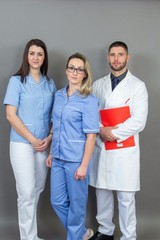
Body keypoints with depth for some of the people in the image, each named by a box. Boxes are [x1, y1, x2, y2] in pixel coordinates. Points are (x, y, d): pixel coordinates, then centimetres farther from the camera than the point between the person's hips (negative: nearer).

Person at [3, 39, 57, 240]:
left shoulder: (50, 84, 8)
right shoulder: (16, 80, -4)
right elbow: (11, 115, -10)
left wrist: (49, 138, -5)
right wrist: (32, 140, -11)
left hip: (44, 144, 5)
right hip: (22, 144, -4)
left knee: (37, 190, 12)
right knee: (26, 192, -3)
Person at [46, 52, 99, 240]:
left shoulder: (89, 100, -12)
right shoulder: (59, 95, 6)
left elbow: (91, 135, -14)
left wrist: (84, 164, -17)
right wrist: (52, 153, 14)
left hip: (76, 159, -6)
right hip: (58, 158, 7)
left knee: (76, 202, 9)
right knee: (57, 201, 14)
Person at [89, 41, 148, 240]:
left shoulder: (138, 85, -1)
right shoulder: (98, 85, 11)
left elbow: (138, 122, -9)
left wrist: (113, 133, -12)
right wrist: (101, 130, -11)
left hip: (125, 149, -4)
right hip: (101, 147, 4)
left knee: (125, 197, 1)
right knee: (102, 192, 13)